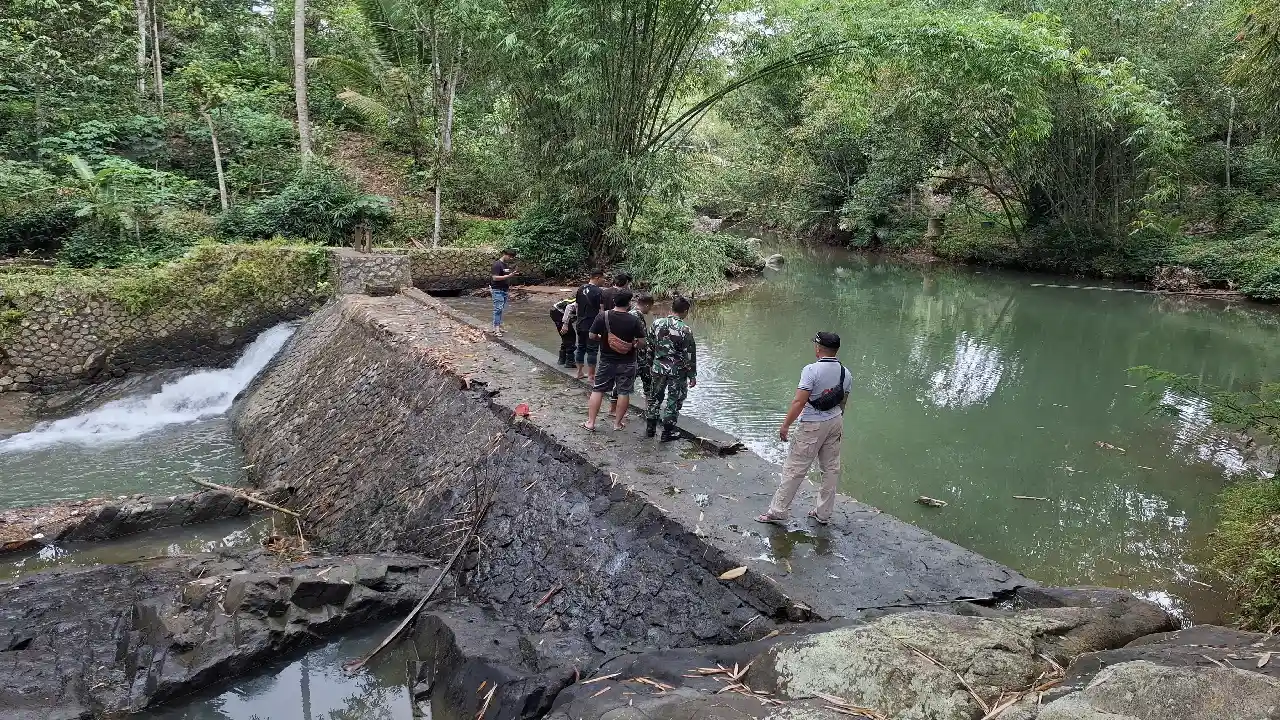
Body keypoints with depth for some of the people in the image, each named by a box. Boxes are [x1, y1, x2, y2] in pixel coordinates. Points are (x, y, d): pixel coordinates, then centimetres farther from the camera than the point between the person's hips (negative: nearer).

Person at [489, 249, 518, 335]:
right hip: (497, 290, -9)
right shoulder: (497, 264, -13)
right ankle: (497, 328, -13)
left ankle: (497, 326, 15)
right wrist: (508, 276, -24)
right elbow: (495, 278, -21)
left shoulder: (507, 264, 14)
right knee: (498, 308, -12)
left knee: (501, 309, 10)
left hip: (505, 290, 9)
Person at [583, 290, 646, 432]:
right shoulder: (633, 320, -11)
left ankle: (590, 422, 11)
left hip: (606, 360, 1)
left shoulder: (603, 316, -10)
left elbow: (592, 336, -6)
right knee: (624, 392, 10)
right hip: (627, 363, -1)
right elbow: (641, 343, -10)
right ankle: (618, 423, 16)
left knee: (597, 390, 10)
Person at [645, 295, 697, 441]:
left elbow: (650, 346, 5)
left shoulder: (657, 323, -3)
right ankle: (668, 432, 15)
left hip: (658, 367, 4)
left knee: (655, 397, 18)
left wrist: (650, 364, 18)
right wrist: (692, 376, -3)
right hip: (677, 371, -4)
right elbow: (690, 355, -12)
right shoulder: (685, 330, -16)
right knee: (674, 400, 9)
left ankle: (650, 428, 26)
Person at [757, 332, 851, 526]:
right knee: (831, 468, 14)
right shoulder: (845, 373, 2)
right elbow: (843, 402, 12)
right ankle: (824, 513, 24)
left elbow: (799, 402, -22)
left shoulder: (811, 370, -19)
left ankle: (778, 511, 7)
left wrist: (785, 425, -15)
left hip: (812, 426, -7)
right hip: (836, 423, 7)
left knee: (794, 469, 1)